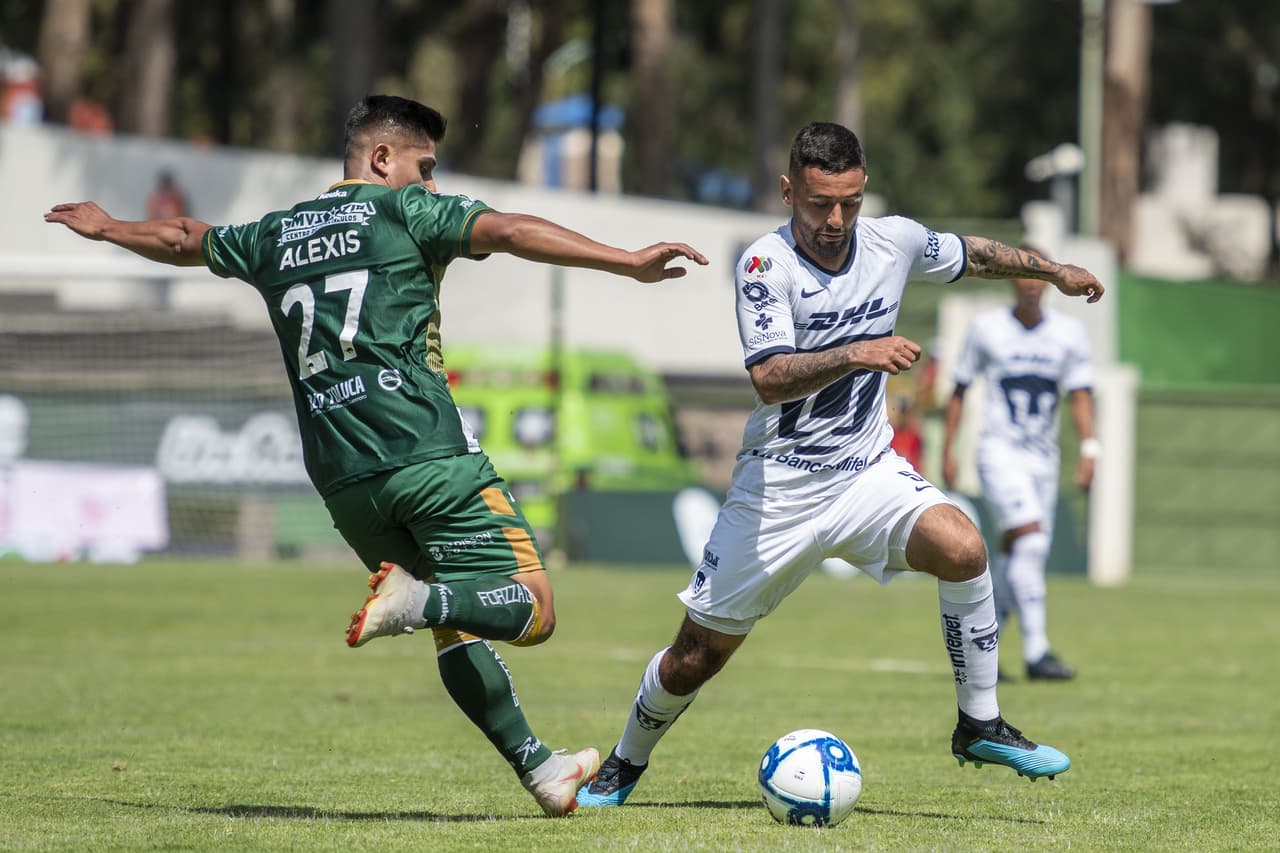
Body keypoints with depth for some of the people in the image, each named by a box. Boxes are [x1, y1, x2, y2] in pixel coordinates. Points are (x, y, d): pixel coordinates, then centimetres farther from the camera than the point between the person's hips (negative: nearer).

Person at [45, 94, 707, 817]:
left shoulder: (274, 236, 19)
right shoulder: (406, 212, 3)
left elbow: (181, 241, 37)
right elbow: (509, 232, -12)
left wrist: (106, 228, 58)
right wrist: (630, 263, -17)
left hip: (343, 482, 6)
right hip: (429, 458, -6)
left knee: (460, 629, 16)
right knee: (533, 608, -9)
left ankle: (538, 766, 7)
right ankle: (418, 601, -33)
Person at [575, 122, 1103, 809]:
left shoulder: (894, 241, -2)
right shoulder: (766, 264, -17)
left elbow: (970, 256, 21)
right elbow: (770, 378, -30)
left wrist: (1054, 271, 30)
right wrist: (856, 354, -44)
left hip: (868, 470, 3)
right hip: (779, 484, -3)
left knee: (962, 548, -26)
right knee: (698, 654, 2)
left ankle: (979, 727, -10)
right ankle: (625, 765, 30)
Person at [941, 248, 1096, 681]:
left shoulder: (1069, 332, 6)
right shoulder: (987, 328, 0)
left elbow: (1080, 395, 5)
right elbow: (959, 390, 8)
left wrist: (1088, 449, -8)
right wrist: (947, 450, 5)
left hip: (1043, 461, 4)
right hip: (1000, 453, -4)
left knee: (1014, 556, 4)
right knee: (1031, 537, -21)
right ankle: (1036, 652, -25)